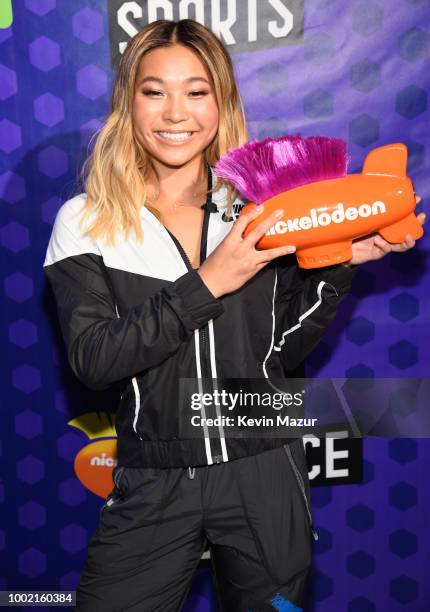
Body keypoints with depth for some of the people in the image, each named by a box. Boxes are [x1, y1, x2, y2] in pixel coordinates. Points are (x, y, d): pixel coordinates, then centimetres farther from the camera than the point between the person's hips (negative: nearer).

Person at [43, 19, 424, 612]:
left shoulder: (259, 211, 0)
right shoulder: (85, 223, -5)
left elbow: (286, 350, 2)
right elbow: (92, 361, -16)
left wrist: (340, 262, -9)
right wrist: (207, 284, -22)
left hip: (266, 477, 2)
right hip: (153, 487, -1)